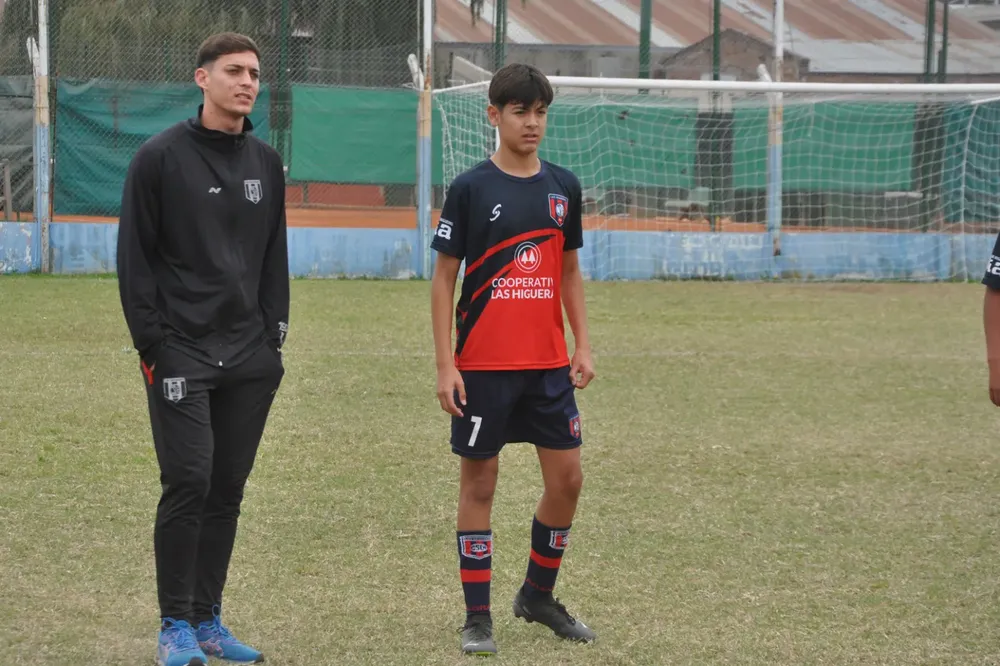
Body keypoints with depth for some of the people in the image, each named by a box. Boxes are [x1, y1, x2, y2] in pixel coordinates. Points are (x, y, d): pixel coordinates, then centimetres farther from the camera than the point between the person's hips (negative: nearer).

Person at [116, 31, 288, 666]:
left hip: (249, 360, 5)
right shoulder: (160, 157, -5)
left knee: (228, 490, 7)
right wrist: (153, 344, -10)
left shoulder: (266, 163, 12)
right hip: (182, 354, -5)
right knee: (188, 483, -10)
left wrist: (274, 333, 9)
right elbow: (135, 257, -5)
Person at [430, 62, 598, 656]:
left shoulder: (563, 187, 7)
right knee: (479, 484, 2)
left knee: (567, 478, 4)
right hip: (483, 366, -4)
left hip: (549, 363, 4)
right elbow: (444, 279, -3)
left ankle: (538, 595, 23)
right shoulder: (471, 188, -5)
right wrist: (446, 365, -9)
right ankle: (478, 617, 9)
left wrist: (583, 346, 6)